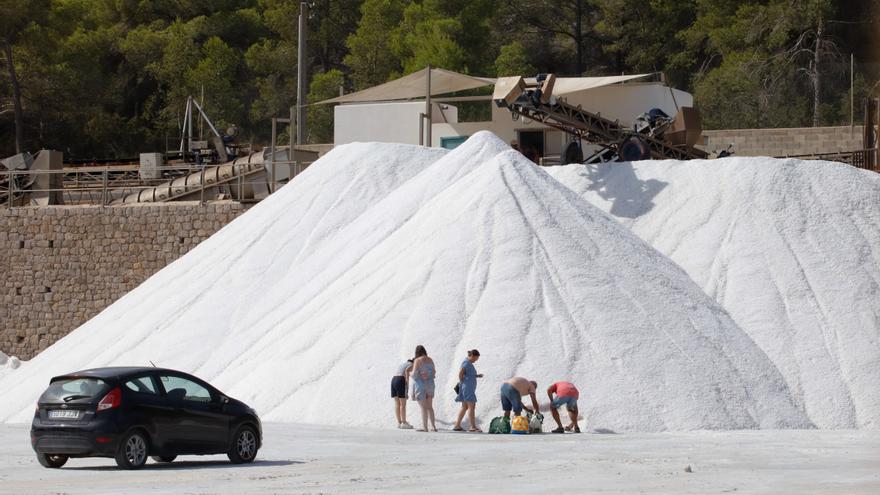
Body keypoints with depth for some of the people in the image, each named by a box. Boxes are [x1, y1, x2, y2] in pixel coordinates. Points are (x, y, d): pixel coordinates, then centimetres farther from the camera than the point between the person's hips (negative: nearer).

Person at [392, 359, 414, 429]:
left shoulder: (403, 363, 28)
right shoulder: (411, 365, 4)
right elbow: (407, 370, -16)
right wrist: (408, 383, -15)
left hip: (393, 380, 7)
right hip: (401, 382, -7)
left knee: (397, 404, 8)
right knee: (403, 404, -4)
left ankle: (399, 423, 8)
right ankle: (404, 423, -4)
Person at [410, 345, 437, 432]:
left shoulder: (417, 360, -13)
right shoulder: (430, 360, 6)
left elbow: (414, 373, -18)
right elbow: (434, 372, 13)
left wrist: (413, 376, 5)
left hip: (420, 385, -6)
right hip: (430, 385, 6)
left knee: (423, 407, -4)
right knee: (430, 407, 12)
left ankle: (425, 427, -4)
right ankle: (433, 426, 11)